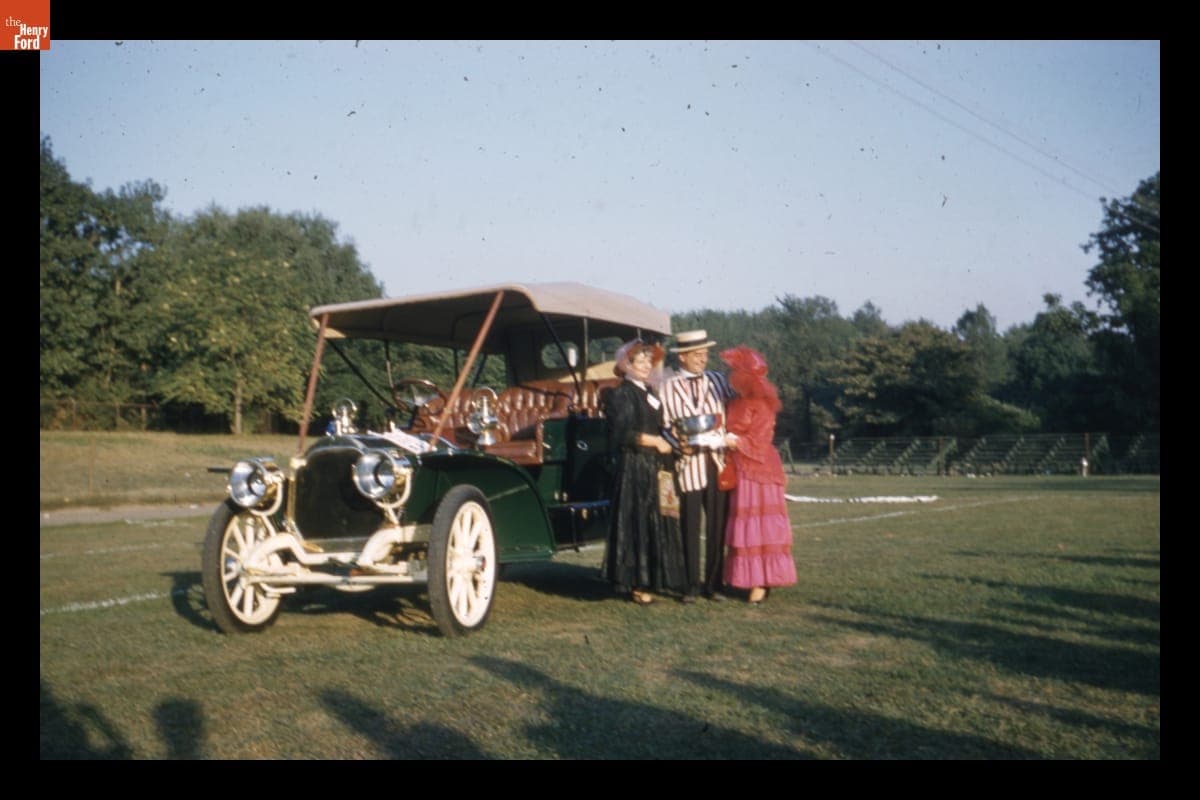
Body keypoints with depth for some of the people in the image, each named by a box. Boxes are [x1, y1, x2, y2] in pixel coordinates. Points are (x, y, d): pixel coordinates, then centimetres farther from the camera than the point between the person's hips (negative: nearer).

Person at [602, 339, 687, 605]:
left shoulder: (649, 392, 19)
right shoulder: (621, 394, -5)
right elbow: (624, 434, -14)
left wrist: (666, 442, 7)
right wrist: (655, 441, -9)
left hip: (656, 468, 8)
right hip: (634, 467, -8)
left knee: (659, 521, 5)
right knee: (638, 522, -7)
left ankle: (654, 579, 11)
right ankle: (637, 584, -2)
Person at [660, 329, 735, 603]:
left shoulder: (717, 380, 10)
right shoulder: (669, 387, 2)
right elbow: (665, 425, 1)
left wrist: (728, 440, -8)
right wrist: (679, 445, -15)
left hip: (717, 460, 3)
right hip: (689, 461, -2)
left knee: (717, 526, 6)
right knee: (690, 527, 2)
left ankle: (713, 584, 16)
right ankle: (692, 585, 13)